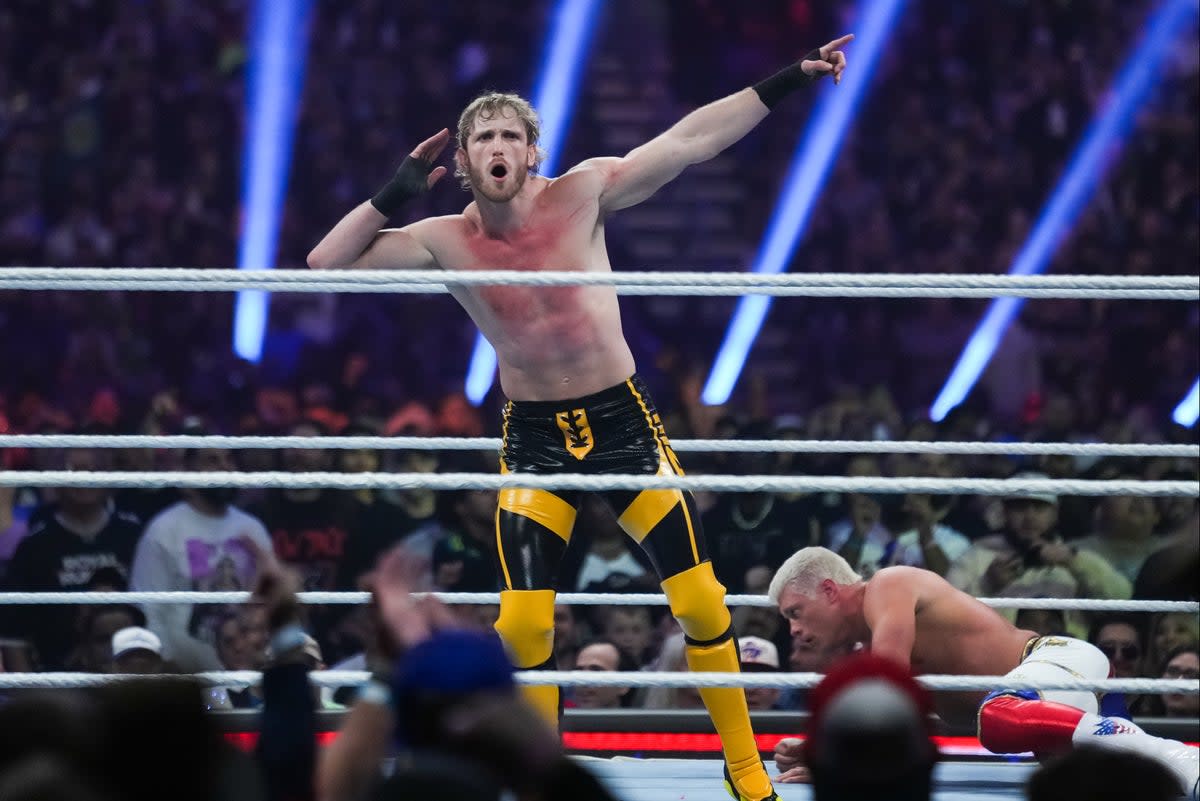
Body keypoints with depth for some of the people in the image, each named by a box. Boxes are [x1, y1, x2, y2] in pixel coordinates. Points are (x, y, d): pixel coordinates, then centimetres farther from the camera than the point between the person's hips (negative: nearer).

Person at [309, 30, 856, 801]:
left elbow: (688, 140, -11)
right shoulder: (445, 240, -7)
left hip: (622, 419, 0)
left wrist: (787, 82, -15)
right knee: (523, 621, -11)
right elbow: (326, 264, -9)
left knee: (701, 600, -1)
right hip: (534, 439, 0)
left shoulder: (581, 195, -9)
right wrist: (395, 196, -19)